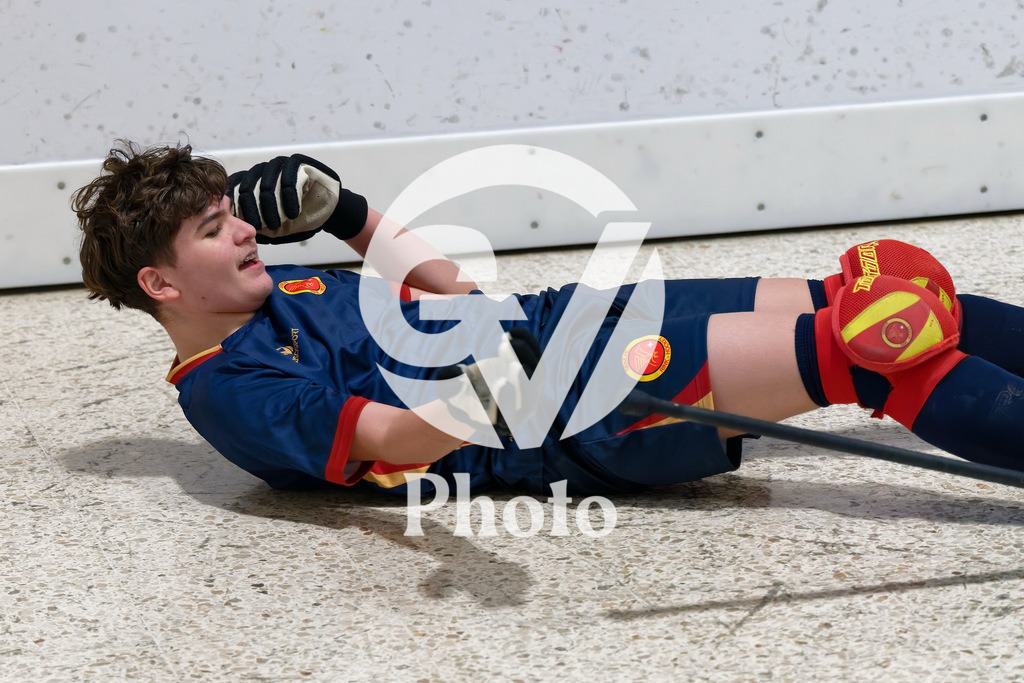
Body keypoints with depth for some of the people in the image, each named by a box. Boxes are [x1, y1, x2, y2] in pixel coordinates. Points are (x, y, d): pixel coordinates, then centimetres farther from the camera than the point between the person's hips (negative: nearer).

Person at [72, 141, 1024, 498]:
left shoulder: (282, 293, 19)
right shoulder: (231, 389, -6)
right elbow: (393, 442, -20)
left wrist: (352, 219, 16)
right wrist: (473, 403, -41)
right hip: (575, 428, -9)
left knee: (883, 290, -3)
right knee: (868, 340, -20)